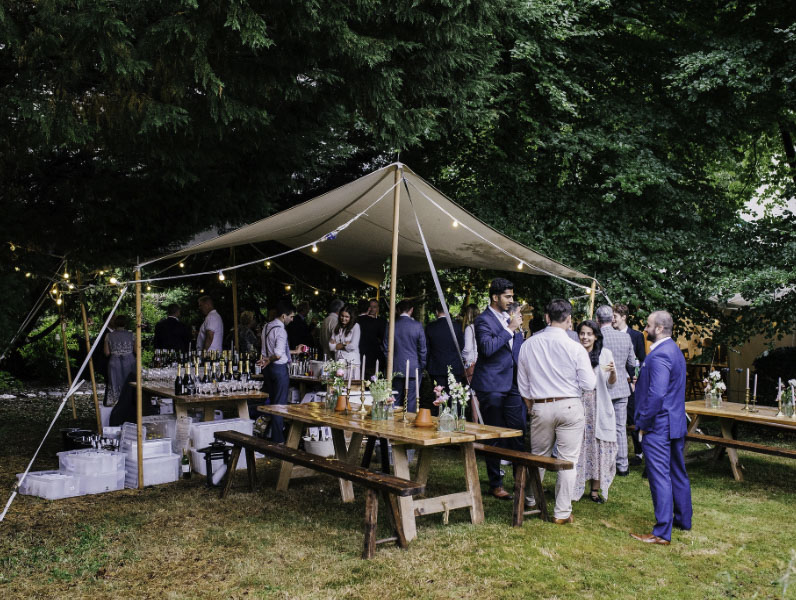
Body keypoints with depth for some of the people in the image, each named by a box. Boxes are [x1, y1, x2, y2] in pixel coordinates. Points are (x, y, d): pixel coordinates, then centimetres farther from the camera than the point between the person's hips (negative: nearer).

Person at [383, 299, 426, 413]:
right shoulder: (417, 326, -8)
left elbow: (385, 348, 4)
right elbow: (423, 349, -5)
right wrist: (422, 366, 8)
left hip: (396, 369, 3)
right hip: (414, 369, -2)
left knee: (397, 400, 11)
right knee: (411, 400, 3)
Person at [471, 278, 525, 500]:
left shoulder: (509, 317, 13)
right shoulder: (483, 320, -10)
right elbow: (487, 348, -26)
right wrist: (510, 329, -23)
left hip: (512, 382, 7)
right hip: (491, 384, -7)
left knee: (518, 431, 6)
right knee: (495, 436, 2)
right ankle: (495, 484, 13)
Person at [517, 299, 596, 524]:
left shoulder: (529, 345, 0)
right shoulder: (575, 348, -10)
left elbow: (522, 384, 8)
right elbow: (589, 384, -8)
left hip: (540, 407, 3)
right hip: (570, 406, -3)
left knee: (538, 456, 18)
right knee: (568, 460, 5)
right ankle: (562, 513, 10)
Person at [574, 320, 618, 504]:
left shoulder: (605, 354, 3)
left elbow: (611, 383, 4)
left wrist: (613, 372, -16)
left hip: (598, 407, 0)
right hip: (577, 406, 0)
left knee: (598, 446, 1)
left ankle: (595, 489, 11)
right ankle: (575, 488, 10)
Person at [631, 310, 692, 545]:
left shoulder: (659, 355, -20)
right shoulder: (675, 351, 12)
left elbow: (656, 394, -27)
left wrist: (643, 423, -17)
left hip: (658, 426, -10)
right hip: (677, 423, 10)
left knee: (660, 477, -5)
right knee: (678, 473, 20)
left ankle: (662, 533, 0)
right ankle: (683, 519, 33)